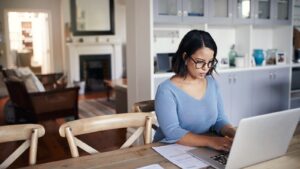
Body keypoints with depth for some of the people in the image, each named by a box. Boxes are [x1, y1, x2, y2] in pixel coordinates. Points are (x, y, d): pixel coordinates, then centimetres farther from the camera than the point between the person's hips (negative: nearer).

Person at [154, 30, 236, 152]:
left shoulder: (212, 83, 4)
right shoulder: (166, 90, -14)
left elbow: (219, 119, 6)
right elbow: (172, 132, -21)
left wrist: (232, 133, -14)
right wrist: (211, 141, -29)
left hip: (204, 151, 5)